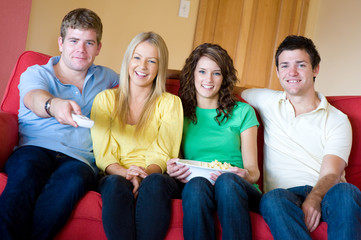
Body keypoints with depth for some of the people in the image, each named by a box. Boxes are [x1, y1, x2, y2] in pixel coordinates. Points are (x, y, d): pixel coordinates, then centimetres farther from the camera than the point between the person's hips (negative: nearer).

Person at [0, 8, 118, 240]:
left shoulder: (104, 77, 27)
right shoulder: (36, 73, 14)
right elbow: (34, 98, -11)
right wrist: (54, 105, -36)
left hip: (79, 158, 2)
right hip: (35, 149, -1)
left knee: (72, 180, -37)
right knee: (25, 174, -39)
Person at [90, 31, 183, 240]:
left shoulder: (171, 103, 13)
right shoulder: (105, 99, 15)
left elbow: (163, 155, 2)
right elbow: (102, 154, 3)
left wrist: (145, 174, -21)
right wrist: (125, 172, -19)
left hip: (155, 177, 0)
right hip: (115, 176, 1)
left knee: (154, 183, -35)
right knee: (116, 185, -35)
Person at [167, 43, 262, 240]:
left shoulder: (243, 112, 16)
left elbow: (253, 171, 10)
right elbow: (175, 166, 15)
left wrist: (245, 175, -15)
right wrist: (173, 171, -10)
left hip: (237, 188, 0)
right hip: (195, 189, 0)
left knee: (227, 181, -37)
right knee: (197, 184, -36)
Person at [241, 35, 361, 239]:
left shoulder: (337, 120, 10)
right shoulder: (268, 101, 19)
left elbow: (331, 174, -4)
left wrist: (314, 199, -25)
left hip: (324, 193, 0)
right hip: (285, 194, 1)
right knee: (273, 199, -37)